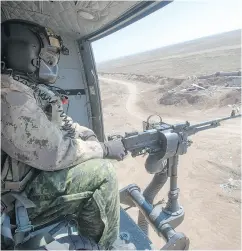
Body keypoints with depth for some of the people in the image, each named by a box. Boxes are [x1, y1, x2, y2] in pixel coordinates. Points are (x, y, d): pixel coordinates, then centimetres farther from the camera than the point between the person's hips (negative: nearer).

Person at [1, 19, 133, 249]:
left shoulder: (33, 88, 7)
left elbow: (60, 122, 14)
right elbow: (54, 153, -31)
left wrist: (87, 135, -4)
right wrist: (105, 149, -19)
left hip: (34, 171, 10)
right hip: (20, 194, -10)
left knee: (96, 162, 12)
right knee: (103, 172, -19)